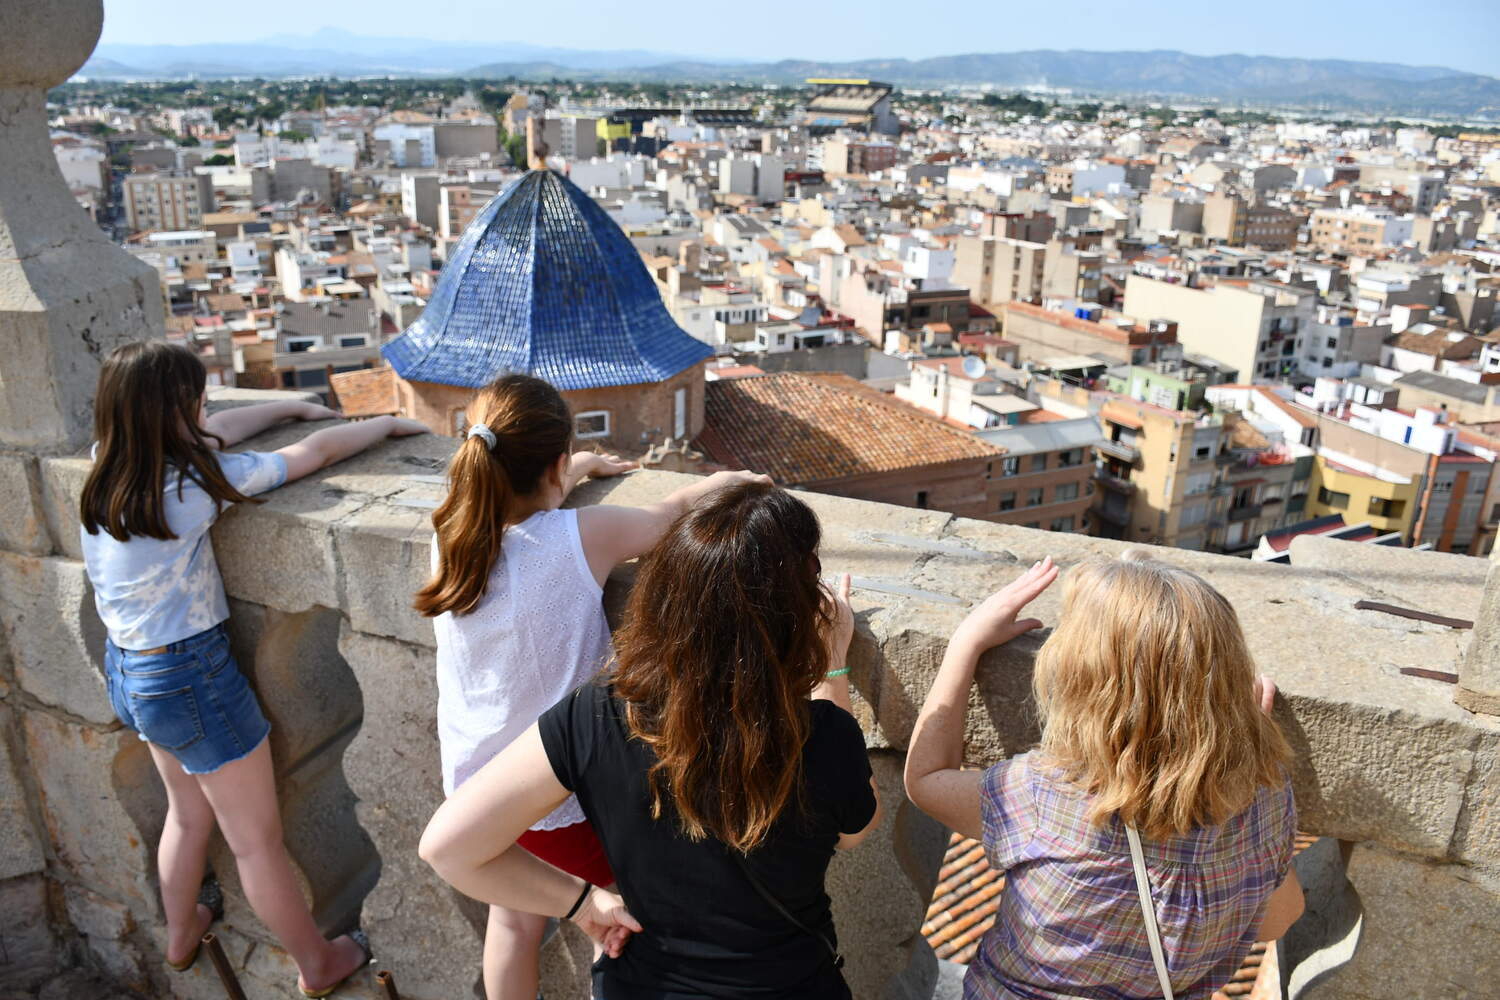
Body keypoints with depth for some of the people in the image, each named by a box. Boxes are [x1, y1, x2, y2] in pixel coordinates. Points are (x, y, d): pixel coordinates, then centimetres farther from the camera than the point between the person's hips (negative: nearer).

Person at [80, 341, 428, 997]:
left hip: (126, 670, 8)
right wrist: (388, 423, -2)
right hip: (189, 677, -8)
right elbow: (313, 453, -17)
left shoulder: (106, 479, -5)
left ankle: (181, 933, 51)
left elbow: (211, 433, 10)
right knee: (257, 840, 9)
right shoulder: (186, 483, -25)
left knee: (190, 811, 30)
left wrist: (294, 406, 17)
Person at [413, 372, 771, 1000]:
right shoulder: (580, 538, -25)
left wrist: (585, 467, 27)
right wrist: (729, 481, 12)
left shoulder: (448, 538, -10)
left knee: (514, 918, 28)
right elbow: (673, 511, -8)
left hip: (471, 784, 6)